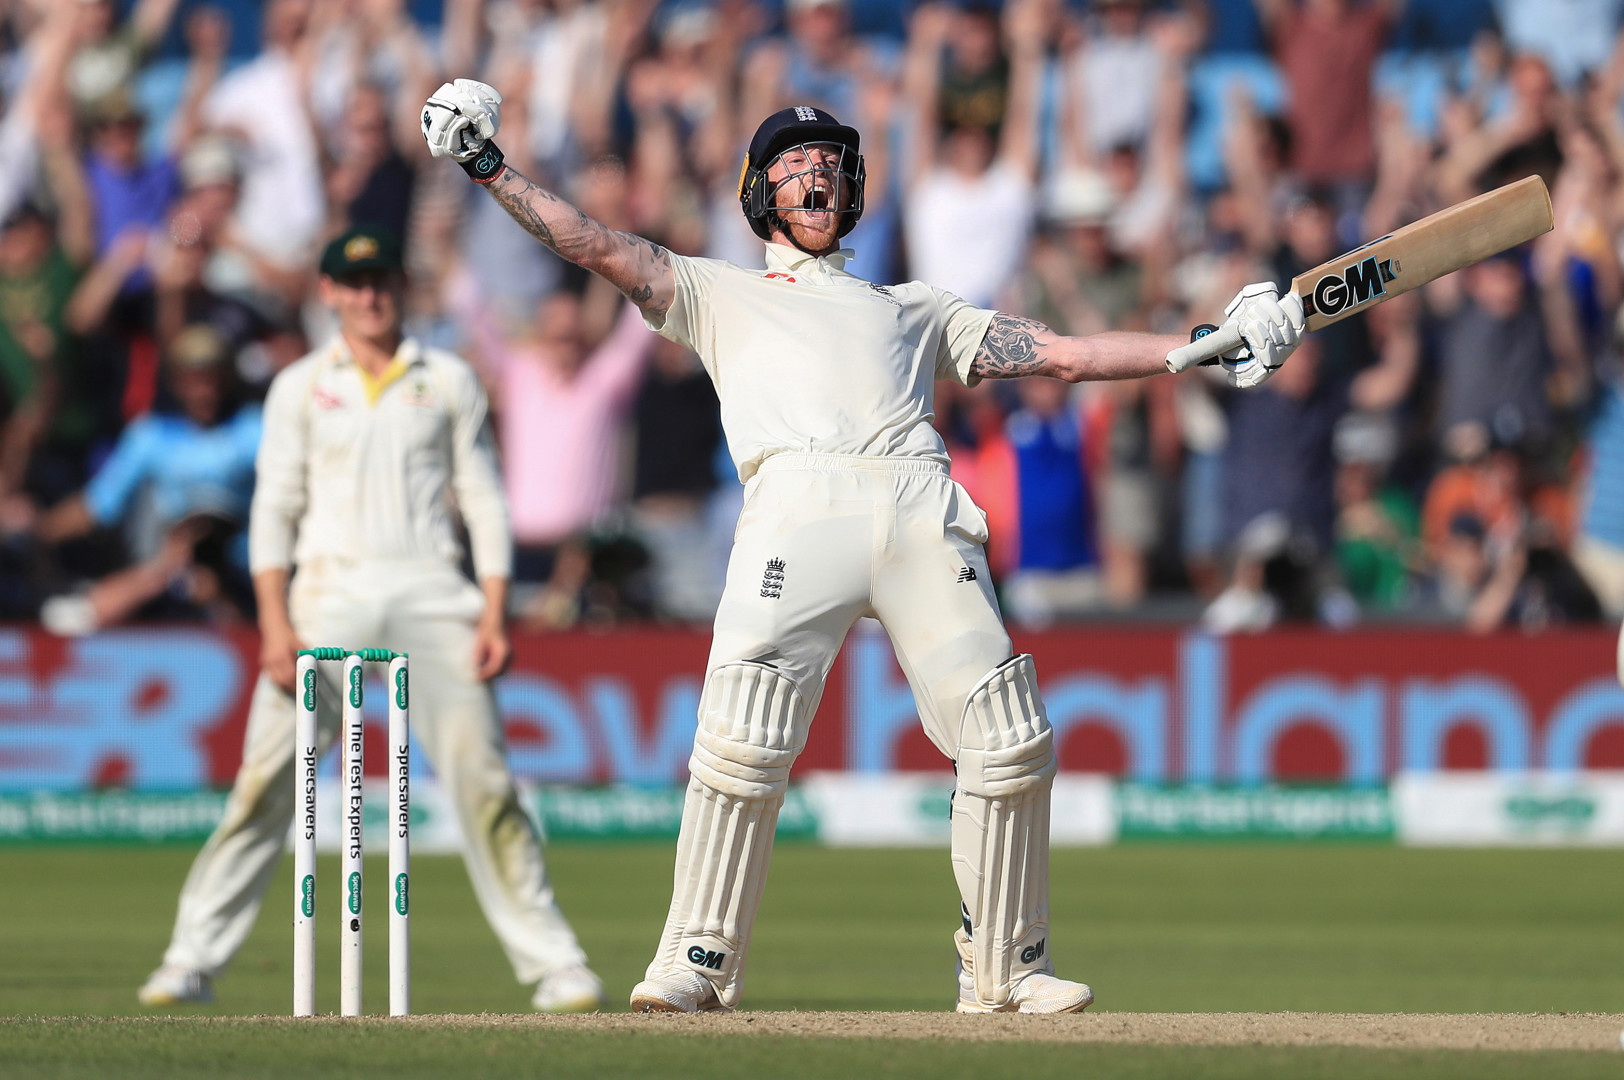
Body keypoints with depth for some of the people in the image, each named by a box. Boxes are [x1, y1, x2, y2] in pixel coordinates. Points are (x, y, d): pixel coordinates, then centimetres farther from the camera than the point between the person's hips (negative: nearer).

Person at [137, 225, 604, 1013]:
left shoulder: (448, 382, 12)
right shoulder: (300, 387, 11)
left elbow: (483, 498, 10)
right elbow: (275, 505, 6)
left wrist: (493, 614, -1)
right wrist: (275, 621, -6)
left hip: (432, 593, 0)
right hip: (329, 590, 0)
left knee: (482, 778, -7)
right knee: (267, 780, -8)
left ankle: (552, 963, -3)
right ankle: (193, 961, -5)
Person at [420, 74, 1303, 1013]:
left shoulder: (916, 308, 35)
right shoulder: (718, 293, 31)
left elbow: (1064, 354, 30)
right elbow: (598, 247, 19)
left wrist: (1199, 347, 21)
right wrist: (489, 165, 8)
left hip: (923, 512, 2)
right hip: (799, 503, -2)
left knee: (1009, 741, -8)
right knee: (744, 740, -19)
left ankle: (1006, 968, 4)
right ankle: (700, 963, -10)